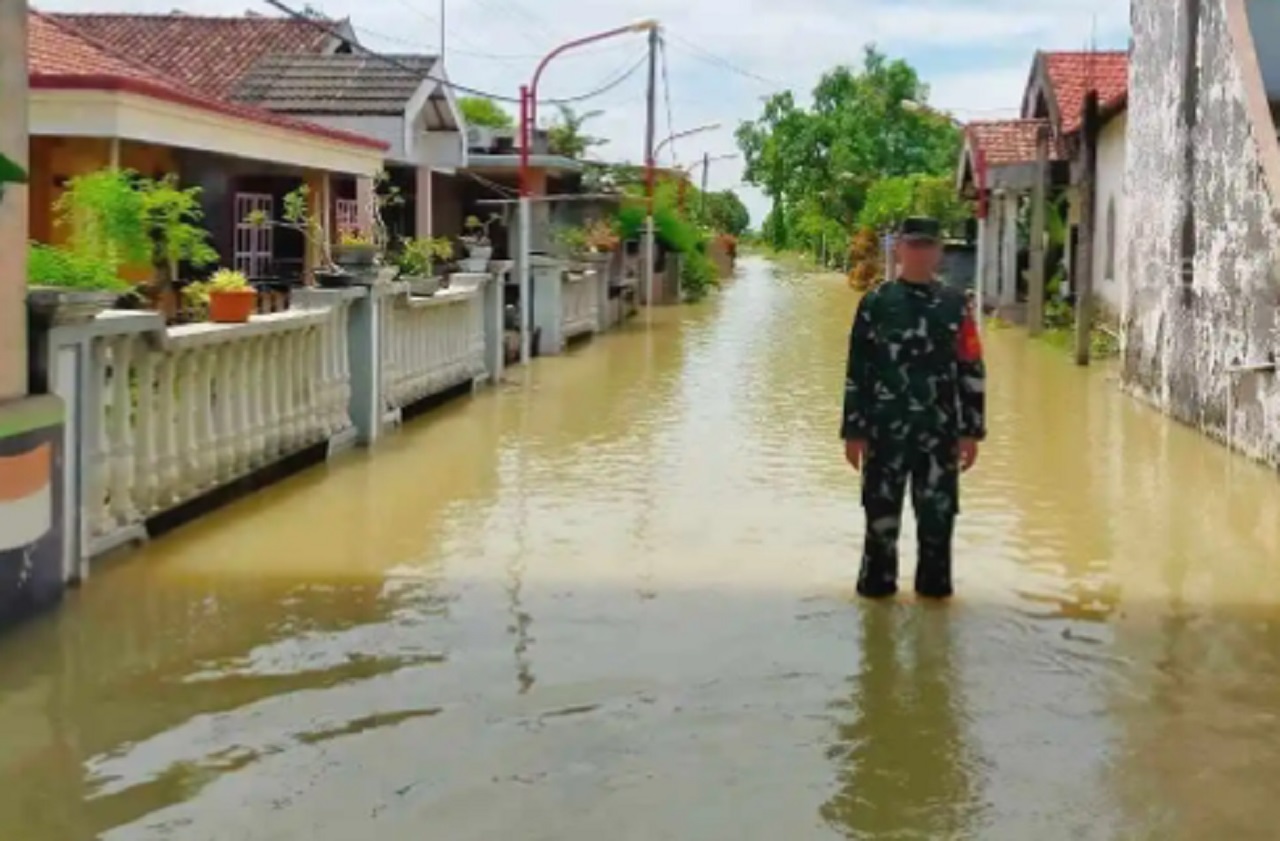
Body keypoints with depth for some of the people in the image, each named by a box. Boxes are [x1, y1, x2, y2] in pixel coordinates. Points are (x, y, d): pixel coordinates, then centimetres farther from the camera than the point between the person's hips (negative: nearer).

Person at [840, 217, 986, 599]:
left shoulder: (956, 305, 4)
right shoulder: (875, 303, 1)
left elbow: (972, 372, 4)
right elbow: (857, 372, 1)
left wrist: (971, 430, 1)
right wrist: (853, 430, -2)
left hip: (940, 431, 1)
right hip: (885, 429, -1)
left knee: (938, 513, 6)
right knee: (881, 509, 7)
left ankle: (934, 584, 20)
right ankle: (877, 583, 20)